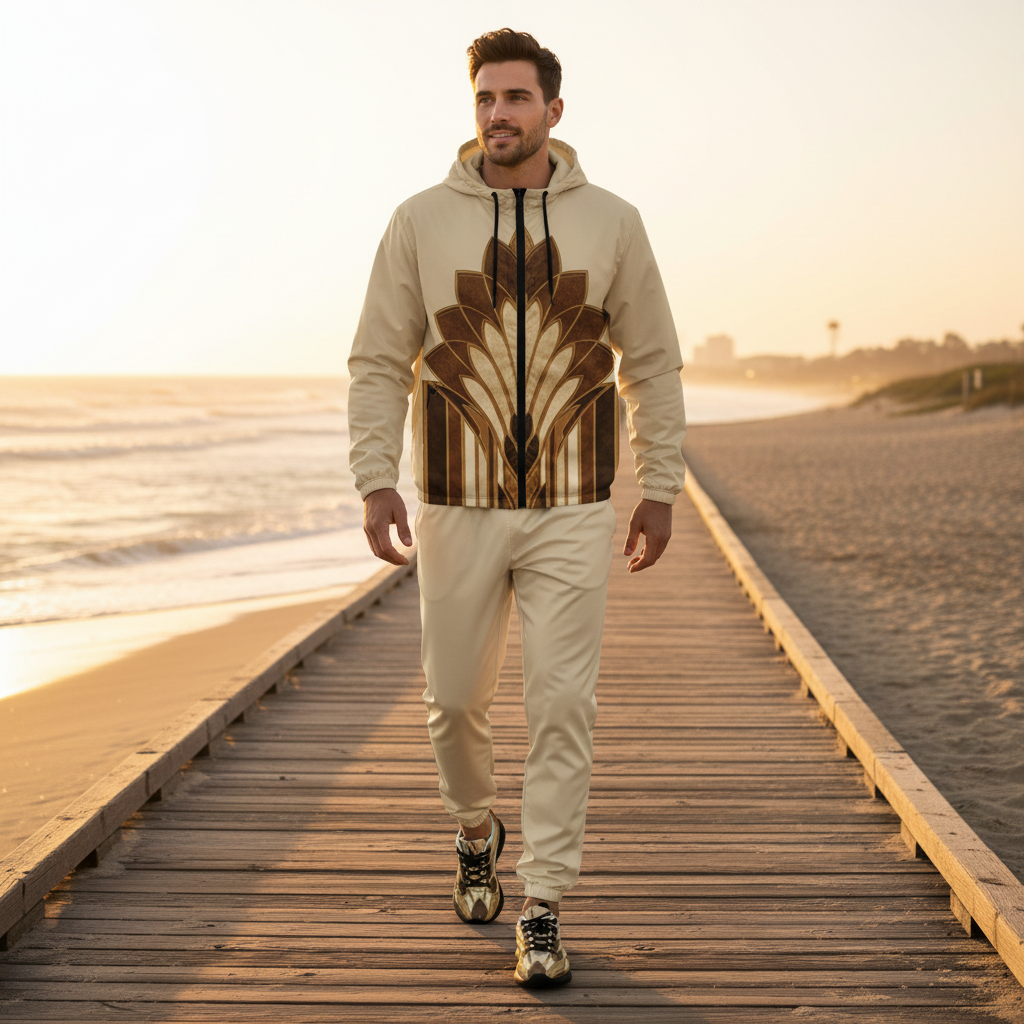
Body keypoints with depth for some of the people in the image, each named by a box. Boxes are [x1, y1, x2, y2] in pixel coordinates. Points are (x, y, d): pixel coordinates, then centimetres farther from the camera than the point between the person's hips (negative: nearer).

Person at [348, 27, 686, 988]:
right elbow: (379, 363, 4)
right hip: (457, 509, 1)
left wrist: (659, 487, 5)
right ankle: (476, 830, 40)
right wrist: (374, 478, -7)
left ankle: (542, 909, 7)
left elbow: (651, 365, 9)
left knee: (563, 708, -3)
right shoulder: (421, 221, 2)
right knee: (453, 699, 9)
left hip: (570, 512, 0)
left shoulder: (610, 223, 3)